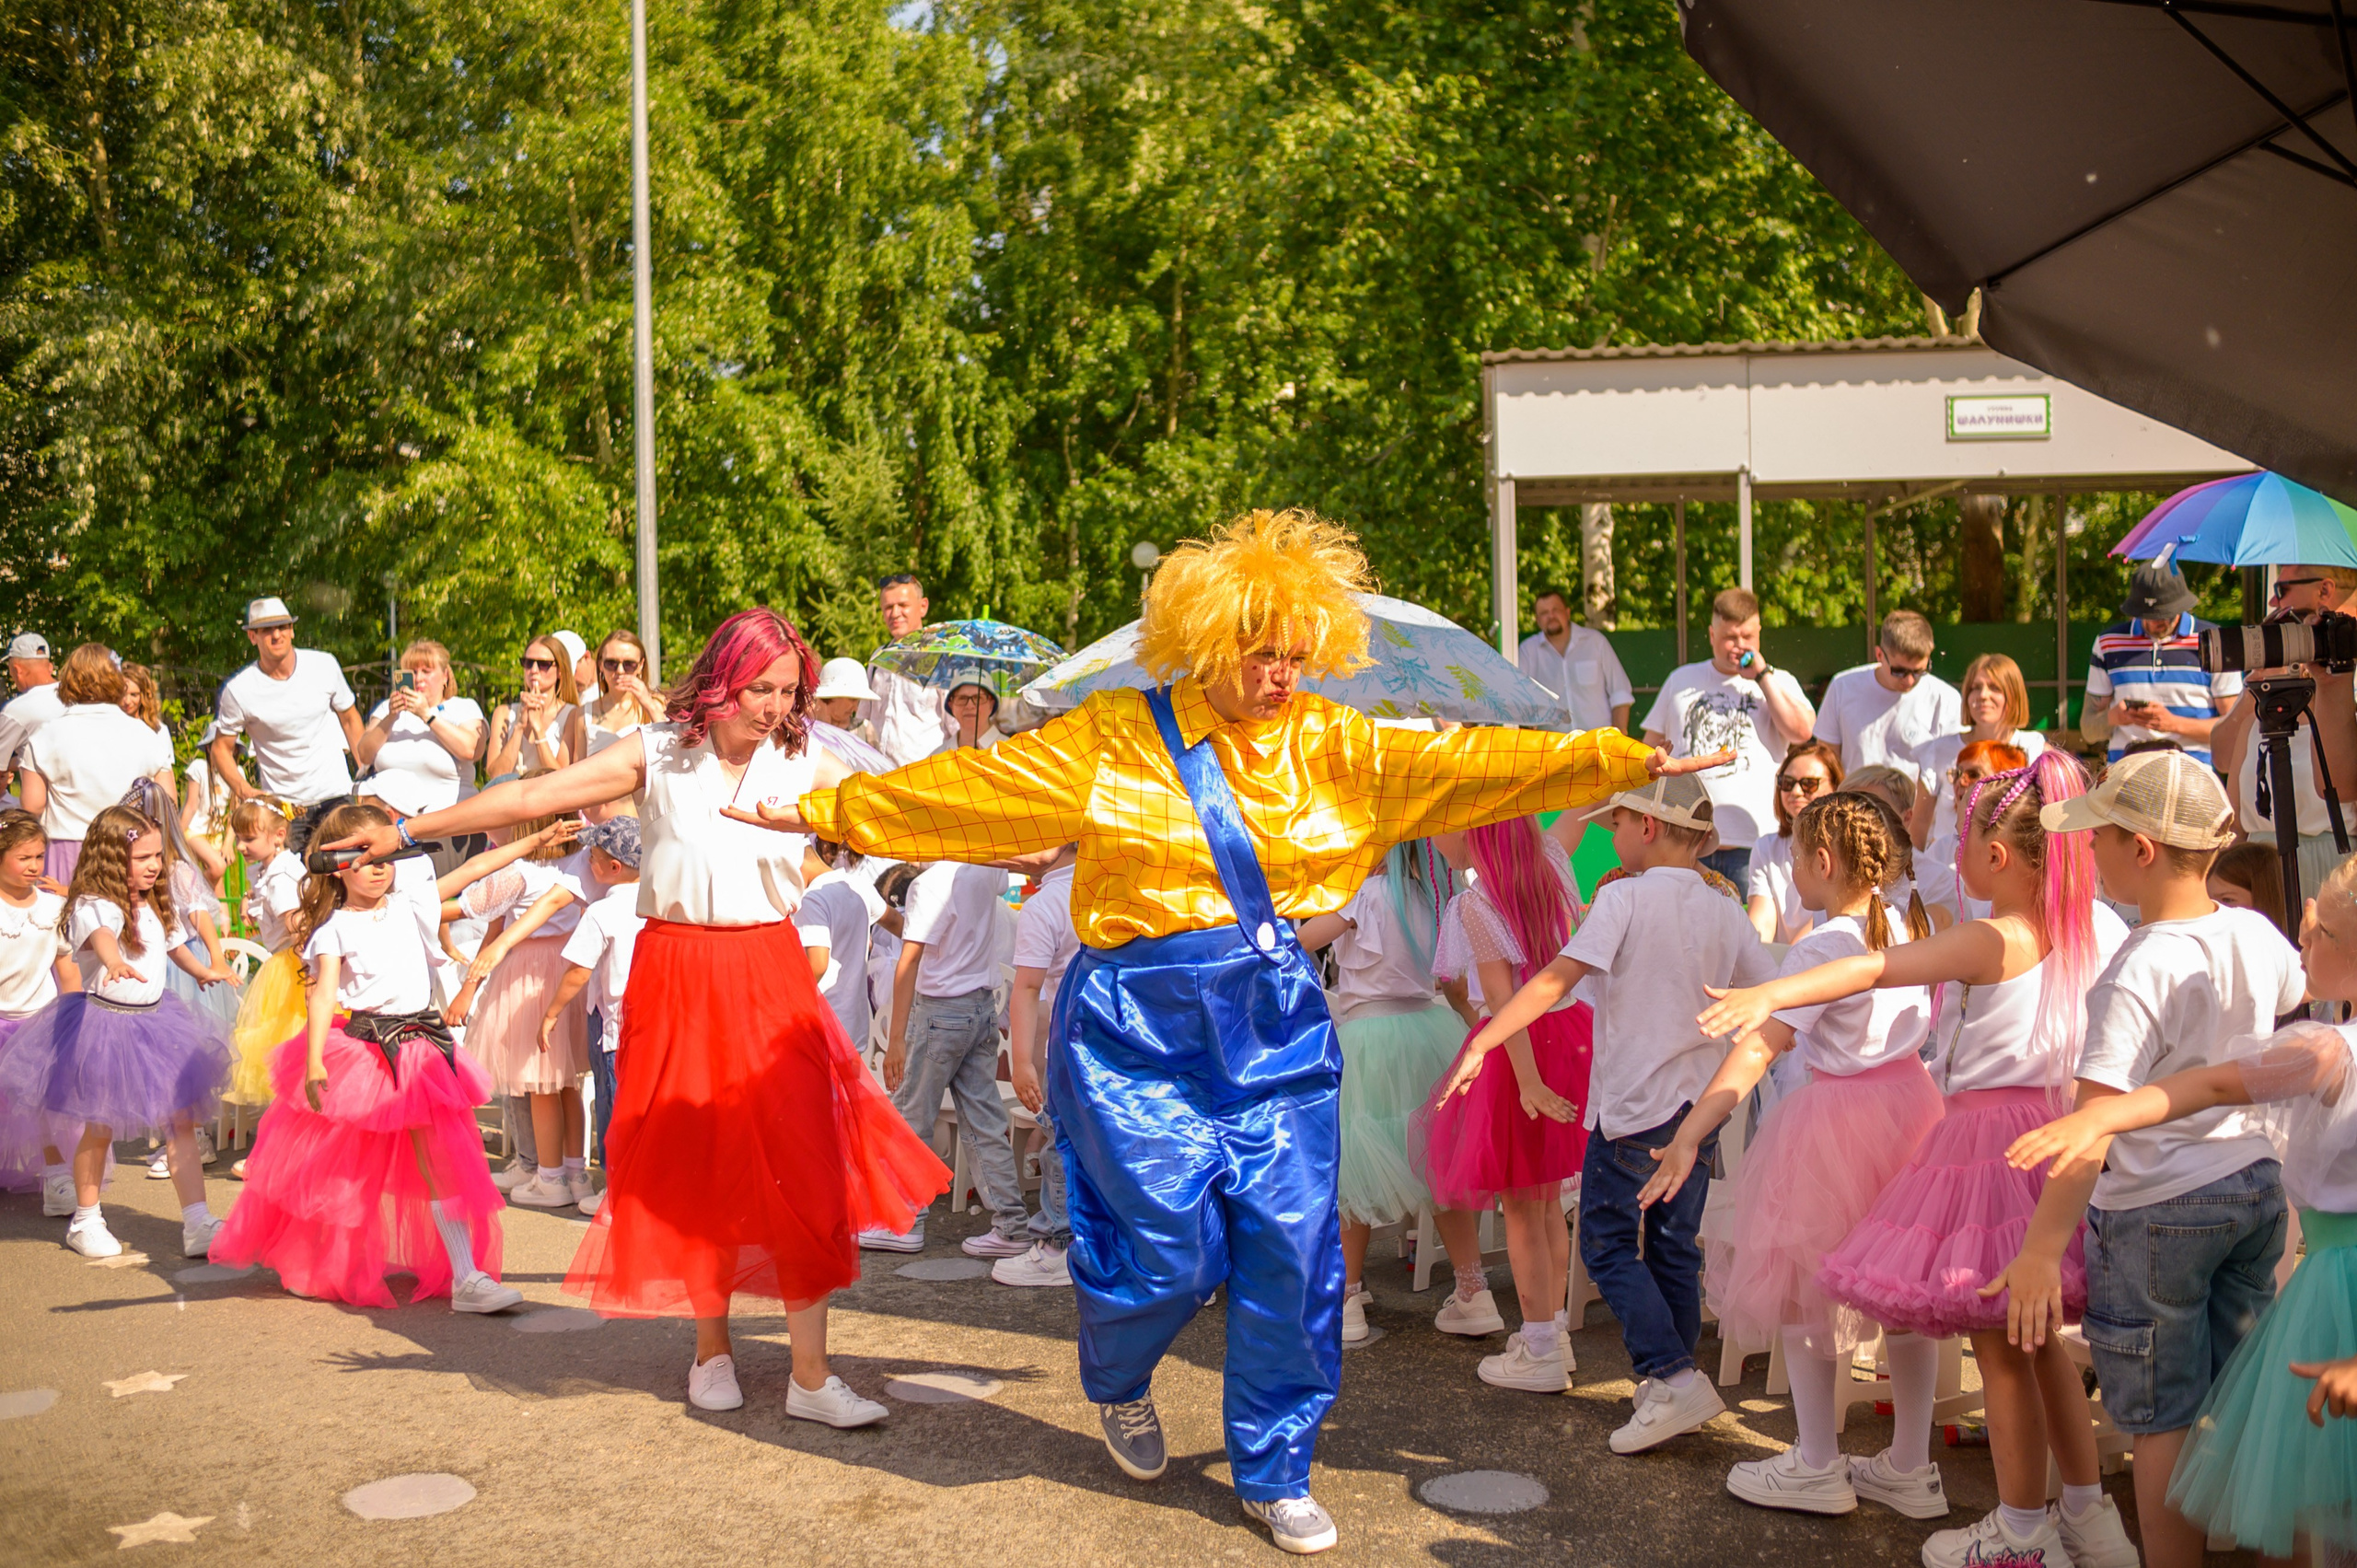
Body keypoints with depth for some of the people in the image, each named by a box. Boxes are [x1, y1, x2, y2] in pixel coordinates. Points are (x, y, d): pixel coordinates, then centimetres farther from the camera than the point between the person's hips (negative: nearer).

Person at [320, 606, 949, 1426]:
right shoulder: (656, 755, -1)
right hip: (677, 978, -1)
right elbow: (531, 796, -2)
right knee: (692, 1168, 7)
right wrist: (406, 831, -3)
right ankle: (712, 1350, 26)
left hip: (770, 976, 1)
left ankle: (810, 1375, 2)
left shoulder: (805, 767, 3)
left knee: (799, 1162, -4)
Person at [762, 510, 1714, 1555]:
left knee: (1292, 1245, 0)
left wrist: (1627, 761, -7)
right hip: (1139, 1027, -3)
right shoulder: (1109, 739, -3)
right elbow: (965, 784, 0)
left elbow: (1461, 762, -1)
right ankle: (1115, 1379, 34)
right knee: (1171, 1243, -3)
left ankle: (1274, 1474, 21)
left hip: (1276, 1026, 3)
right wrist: (827, 811, -1)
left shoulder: (1327, 744, 5)